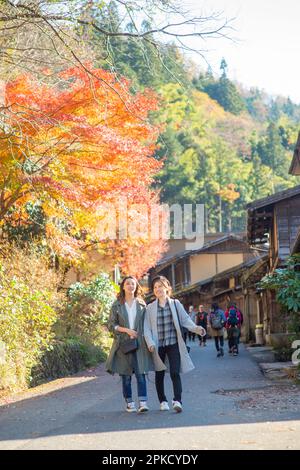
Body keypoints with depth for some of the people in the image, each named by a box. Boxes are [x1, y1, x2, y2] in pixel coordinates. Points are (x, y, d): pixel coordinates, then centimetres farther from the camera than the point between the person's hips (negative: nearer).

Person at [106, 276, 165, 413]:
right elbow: (111, 325, 3)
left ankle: (143, 402, -12)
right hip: (123, 344, 0)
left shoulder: (141, 304, 10)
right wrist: (127, 330, -10)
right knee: (126, 375, 3)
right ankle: (129, 402, 13)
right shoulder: (117, 305, 5)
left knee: (140, 373, -9)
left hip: (139, 343, 0)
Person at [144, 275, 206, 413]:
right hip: (158, 345, 2)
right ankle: (163, 401, 22)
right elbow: (147, 327, 3)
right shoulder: (150, 308, 7)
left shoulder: (175, 304, 7)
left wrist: (196, 328, -16)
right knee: (159, 375, 8)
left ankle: (177, 400, -17)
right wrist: (150, 343, -12)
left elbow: (185, 319, 2)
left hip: (173, 344, -1)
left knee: (175, 373, -14)